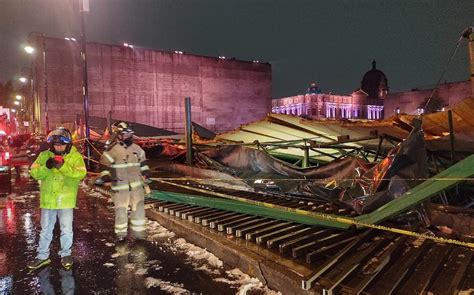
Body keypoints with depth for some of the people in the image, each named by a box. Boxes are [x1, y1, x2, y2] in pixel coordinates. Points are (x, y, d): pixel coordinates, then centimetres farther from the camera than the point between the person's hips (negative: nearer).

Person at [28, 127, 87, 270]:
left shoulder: (75, 156, -7)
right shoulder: (44, 155, 1)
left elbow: (81, 173, -20)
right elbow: (34, 173, -4)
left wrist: (63, 166, -30)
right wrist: (46, 167, -22)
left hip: (66, 199, -2)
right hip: (48, 199, 3)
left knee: (66, 229, 8)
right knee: (46, 229, 15)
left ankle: (66, 255, 26)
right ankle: (43, 256, 29)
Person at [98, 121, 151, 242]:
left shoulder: (137, 148, 6)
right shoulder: (112, 150, -9)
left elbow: (142, 162, 18)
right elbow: (105, 165, -5)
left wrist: (145, 173, 10)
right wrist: (106, 180, -11)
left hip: (136, 185, 4)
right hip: (120, 186, -4)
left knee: (138, 208, 6)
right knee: (121, 210, 6)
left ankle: (137, 232, 20)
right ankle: (121, 233, 23)